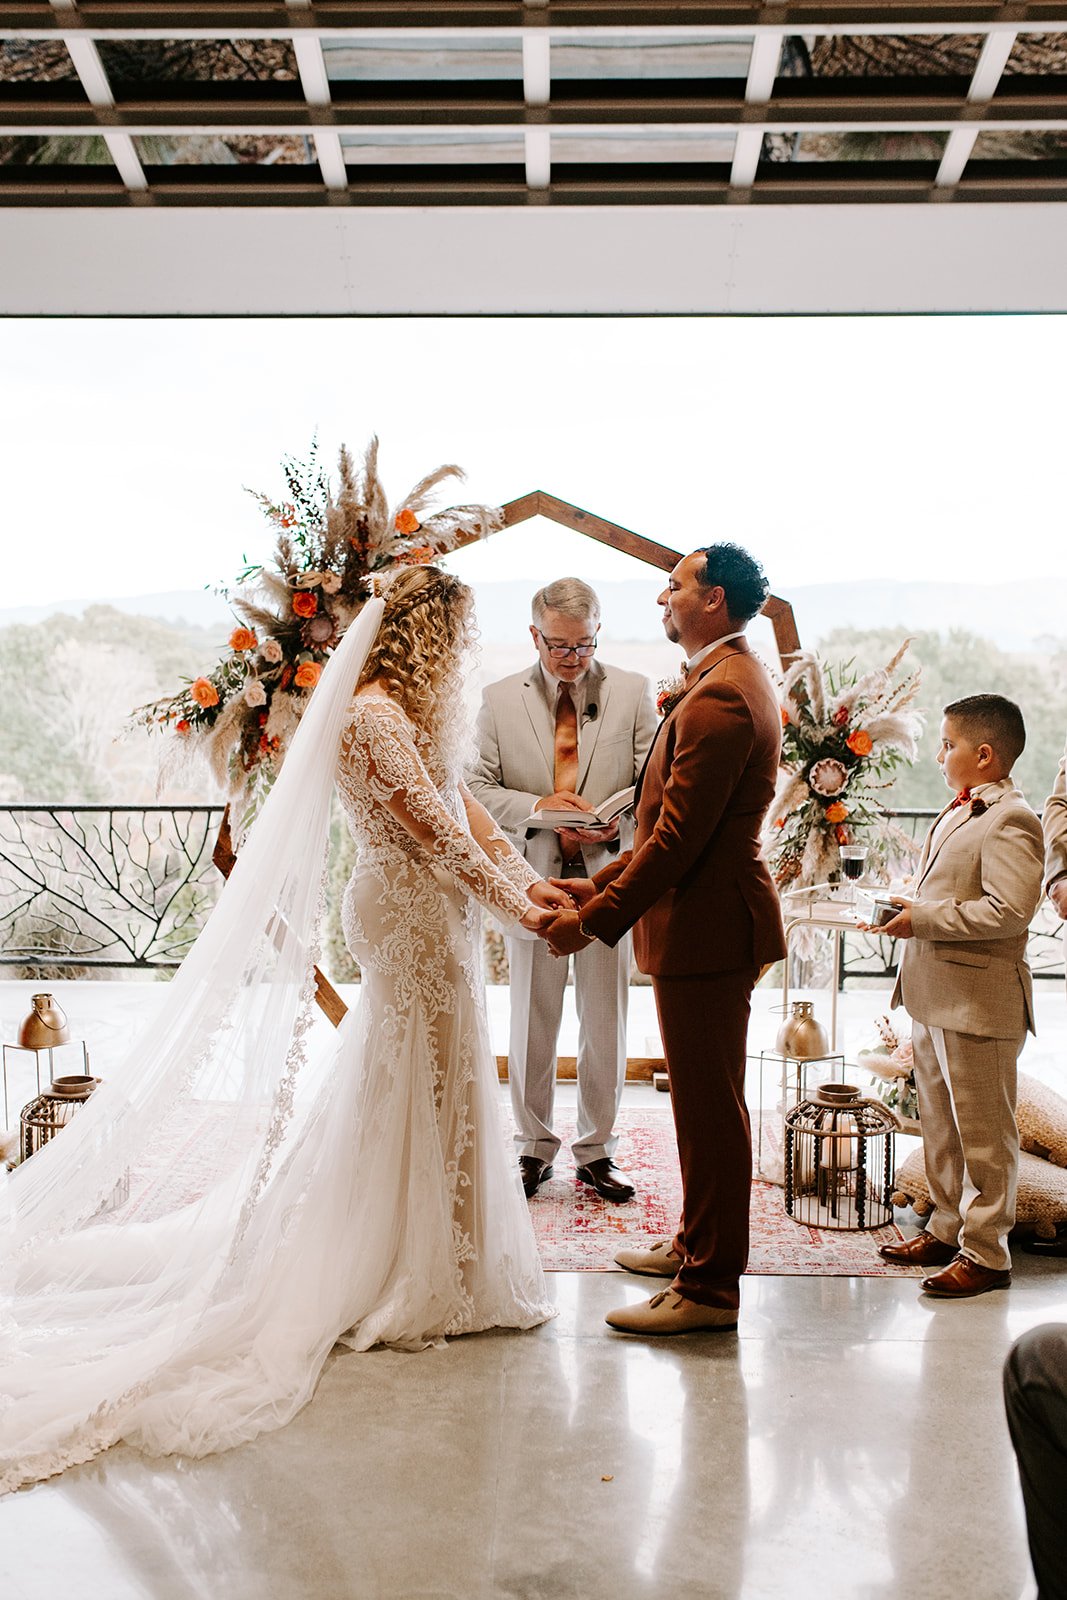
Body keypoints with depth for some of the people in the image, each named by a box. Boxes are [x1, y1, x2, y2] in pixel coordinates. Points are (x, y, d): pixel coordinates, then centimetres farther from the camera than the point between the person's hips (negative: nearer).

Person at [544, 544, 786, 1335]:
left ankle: (709, 1287, 13)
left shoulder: (718, 697, -21)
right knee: (706, 1100, 21)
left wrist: (597, 920, -18)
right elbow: (673, 820, 16)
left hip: (707, 926, -11)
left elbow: (678, 837, -24)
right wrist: (602, 883, 13)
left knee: (710, 1107, 0)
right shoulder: (737, 680, 14)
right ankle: (698, 1244, 36)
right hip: (712, 919, 11)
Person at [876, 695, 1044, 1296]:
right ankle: (949, 1229, 33)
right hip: (933, 997, 10)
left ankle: (986, 1253, 13)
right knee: (941, 1126, 19)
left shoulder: (1010, 820, -16)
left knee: (984, 1133, 3)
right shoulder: (959, 813, 14)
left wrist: (922, 919, -22)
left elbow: (1008, 910, -26)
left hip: (979, 1005, -10)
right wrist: (912, 906, 8)